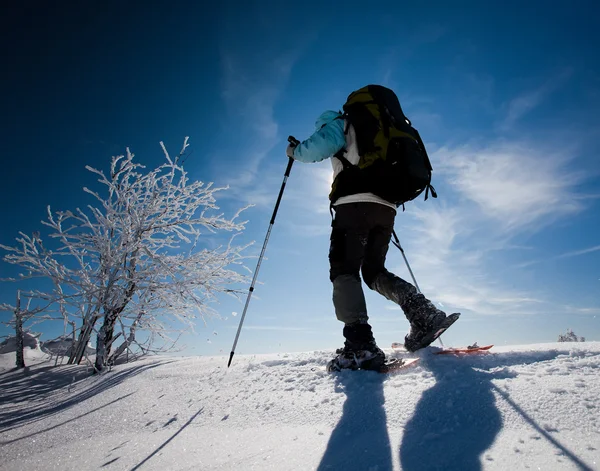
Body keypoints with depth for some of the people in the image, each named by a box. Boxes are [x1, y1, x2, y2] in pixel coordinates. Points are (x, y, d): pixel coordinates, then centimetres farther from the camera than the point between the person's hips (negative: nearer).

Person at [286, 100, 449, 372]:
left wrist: (295, 151, 10)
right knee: (374, 270, 14)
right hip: (387, 207, 7)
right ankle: (423, 312, -7)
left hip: (355, 202, -7)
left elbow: (319, 146, -7)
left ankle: (360, 345, -25)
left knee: (343, 271, -10)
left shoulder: (341, 124, 14)